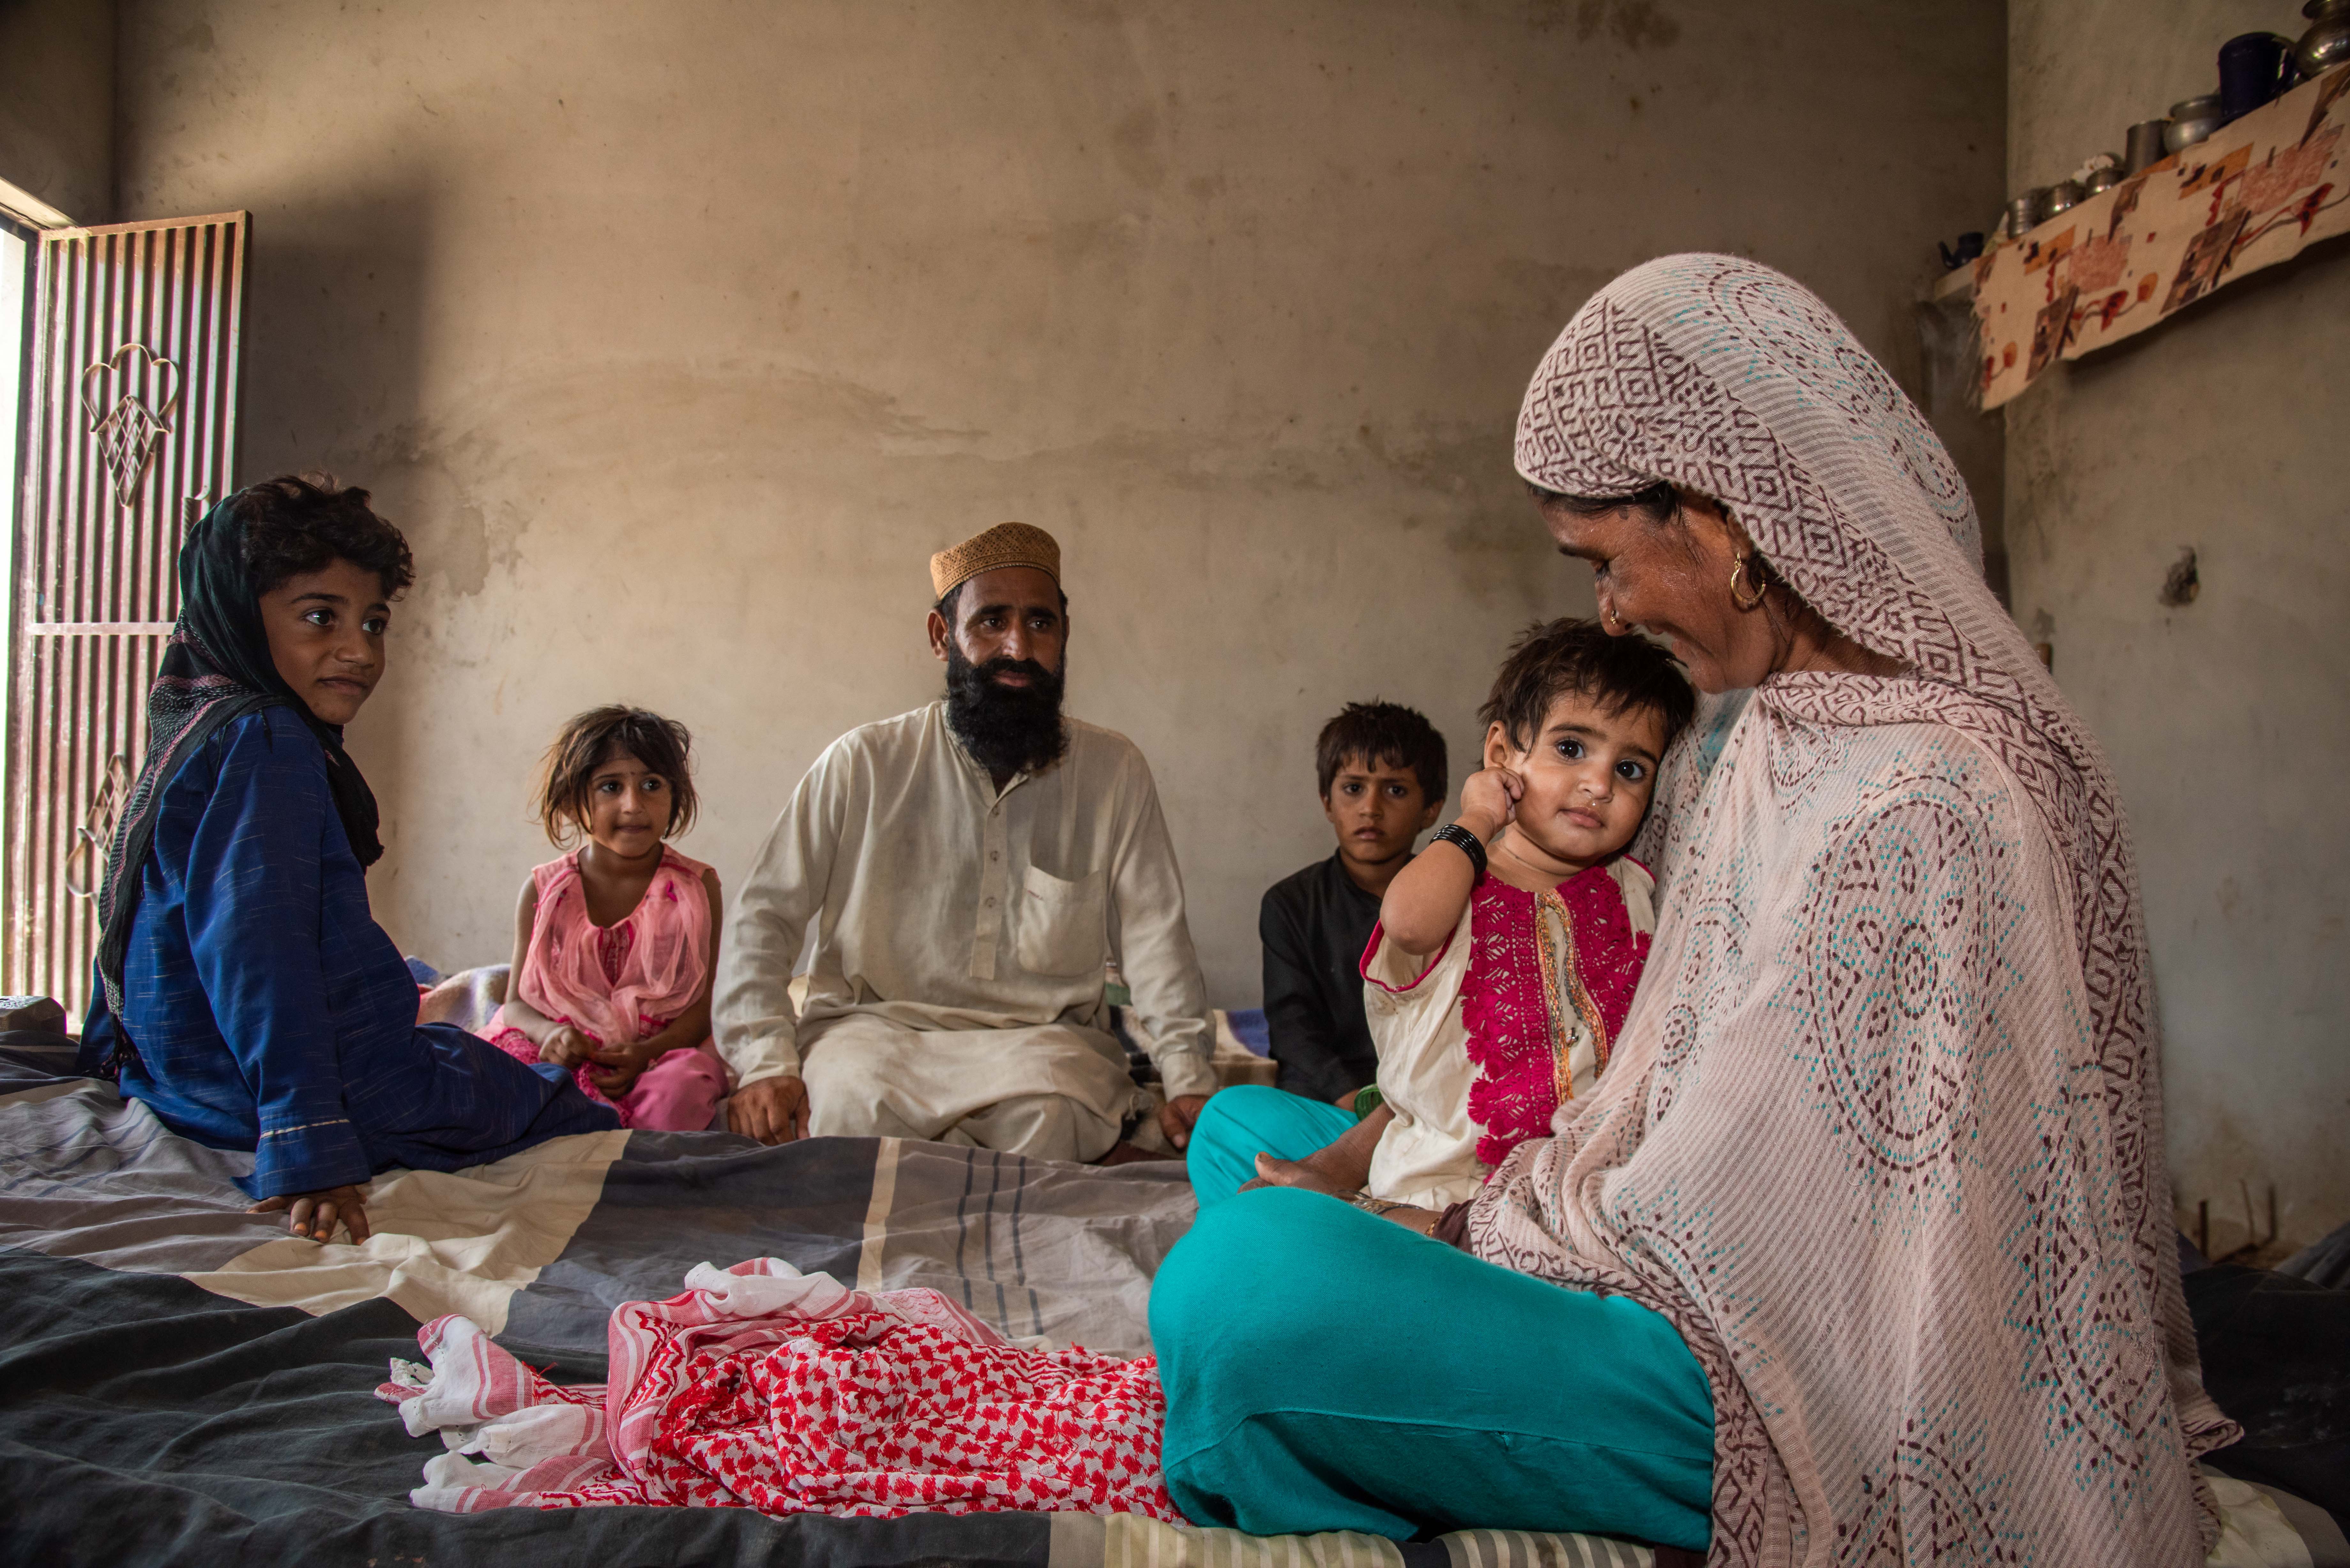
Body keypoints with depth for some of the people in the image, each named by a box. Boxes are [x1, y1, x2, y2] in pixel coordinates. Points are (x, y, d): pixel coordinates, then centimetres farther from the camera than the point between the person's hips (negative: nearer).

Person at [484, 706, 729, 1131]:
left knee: (684, 1083, -37)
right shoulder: (542, 891, 6)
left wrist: (646, 1053, -21)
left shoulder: (697, 886, 2)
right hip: (568, 1054, 2)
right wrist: (550, 1033, -17)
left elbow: (707, 1002, -2)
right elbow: (517, 1002, 8)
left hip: (664, 1051, -2)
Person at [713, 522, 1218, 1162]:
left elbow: (1154, 938, 3)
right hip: (878, 1025, 0)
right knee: (853, 1094, -33)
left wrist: (1188, 1077, -10)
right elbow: (764, 918, 0)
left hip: (1041, 1035, 0)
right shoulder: (864, 764, 0)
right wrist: (768, 1061, -14)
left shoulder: (1113, 772, 4)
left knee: (1049, 1107, -33)